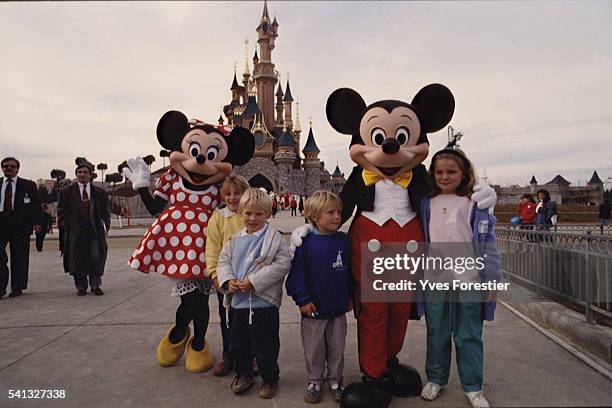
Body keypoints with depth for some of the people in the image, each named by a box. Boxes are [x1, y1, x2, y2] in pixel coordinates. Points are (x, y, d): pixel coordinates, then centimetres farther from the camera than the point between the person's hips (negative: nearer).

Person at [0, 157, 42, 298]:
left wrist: (36, 222, -6)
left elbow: (37, 204, 4)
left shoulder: (28, 185, 6)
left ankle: (17, 288, 13)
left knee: (19, 257, 3)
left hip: (20, 224, -2)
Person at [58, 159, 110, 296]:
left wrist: (105, 228, 0)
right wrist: (68, 226, -4)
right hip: (75, 232, 0)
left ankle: (96, 285, 12)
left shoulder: (100, 193, 10)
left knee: (97, 257, -5)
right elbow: (61, 213, 7)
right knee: (77, 259, 2)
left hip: (95, 231, 1)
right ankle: (81, 287, 18)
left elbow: (105, 213, 13)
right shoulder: (66, 192, 7)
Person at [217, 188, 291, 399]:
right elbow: (223, 261, 10)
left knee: (265, 346, 8)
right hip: (238, 302, 6)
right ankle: (243, 374, 43)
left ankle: (270, 379, 32)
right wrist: (228, 280, -11)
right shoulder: (235, 239, 7)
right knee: (237, 342, 21)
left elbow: (282, 265, -19)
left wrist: (253, 281, -22)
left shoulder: (275, 238, -12)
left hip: (263, 302, -6)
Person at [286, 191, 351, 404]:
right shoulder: (305, 242, -12)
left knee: (336, 350, 18)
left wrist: (350, 296, 9)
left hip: (338, 309, 3)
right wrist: (303, 299, -13)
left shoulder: (344, 241, -2)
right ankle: (315, 381, 35)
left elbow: (351, 271, 7)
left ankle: (335, 381, 38)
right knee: (314, 350, 14)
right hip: (313, 309, -2)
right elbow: (297, 274, -10)